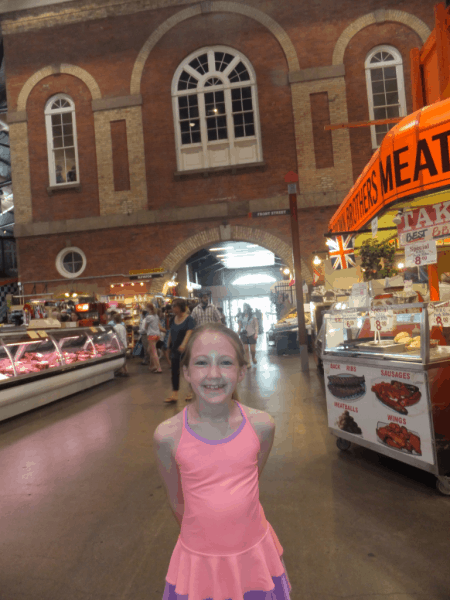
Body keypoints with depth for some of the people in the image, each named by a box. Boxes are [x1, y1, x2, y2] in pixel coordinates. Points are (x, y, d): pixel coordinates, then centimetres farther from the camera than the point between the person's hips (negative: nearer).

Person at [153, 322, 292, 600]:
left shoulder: (261, 425, -17)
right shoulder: (168, 435, -21)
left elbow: (251, 481, 1)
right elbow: (176, 500, -4)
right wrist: (199, 535, 7)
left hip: (254, 549, 1)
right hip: (198, 556, -1)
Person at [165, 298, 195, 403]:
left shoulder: (189, 319, -12)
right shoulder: (174, 319, 7)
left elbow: (189, 332, -25)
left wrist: (183, 344, -39)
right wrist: (169, 344, 16)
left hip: (186, 349, -6)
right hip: (175, 349, 6)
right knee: (174, 371, 2)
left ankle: (191, 392, 22)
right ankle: (175, 394, 5)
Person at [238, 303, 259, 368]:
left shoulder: (253, 316, 0)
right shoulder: (242, 317, 7)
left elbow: (256, 325, -2)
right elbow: (240, 326, 11)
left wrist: (256, 333, -14)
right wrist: (239, 334, 6)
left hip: (251, 334, -2)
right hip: (244, 335, 2)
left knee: (252, 349, 0)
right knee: (245, 349, -3)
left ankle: (253, 357, 31)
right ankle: (248, 363, 4)